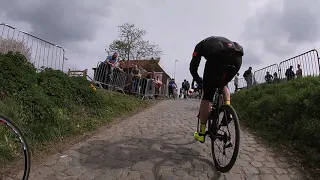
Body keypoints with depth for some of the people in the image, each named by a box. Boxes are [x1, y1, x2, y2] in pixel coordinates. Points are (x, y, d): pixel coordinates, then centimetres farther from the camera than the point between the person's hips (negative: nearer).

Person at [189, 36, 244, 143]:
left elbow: (193, 66, 21)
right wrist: (221, 82, 49)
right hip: (237, 57, 5)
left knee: (207, 95, 4)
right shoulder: (222, 40, 45)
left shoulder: (200, 45, 33)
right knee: (223, 85, 32)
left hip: (217, 56, -4)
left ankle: (202, 133, 8)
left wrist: (199, 81, 37)